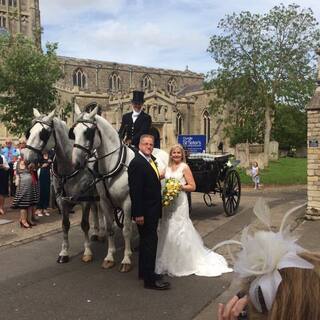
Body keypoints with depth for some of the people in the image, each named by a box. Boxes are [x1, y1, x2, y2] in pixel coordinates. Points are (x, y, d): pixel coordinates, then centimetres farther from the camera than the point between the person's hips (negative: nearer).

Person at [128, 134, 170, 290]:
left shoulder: (150, 161, 12)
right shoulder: (136, 163, -17)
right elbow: (135, 191, -21)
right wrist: (138, 213, -23)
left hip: (152, 210, 10)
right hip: (145, 211, -10)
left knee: (147, 241, 18)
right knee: (150, 241, -5)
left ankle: (144, 272, 31)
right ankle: (150, 279, 3)